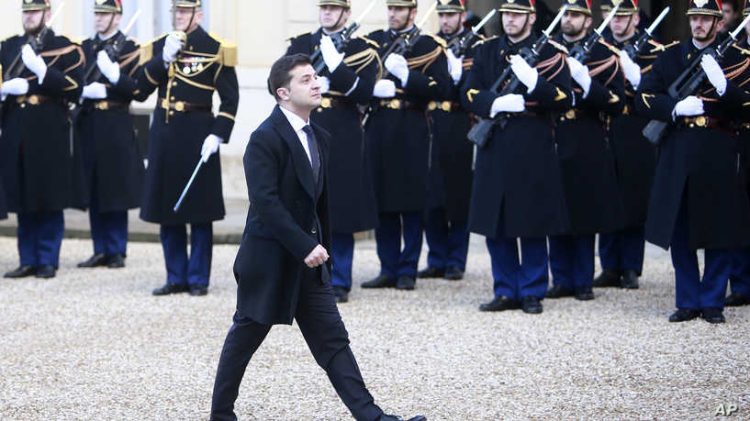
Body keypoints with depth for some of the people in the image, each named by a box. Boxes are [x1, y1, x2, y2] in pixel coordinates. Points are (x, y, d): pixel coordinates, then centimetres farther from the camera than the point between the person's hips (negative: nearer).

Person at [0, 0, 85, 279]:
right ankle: (28, 261, 11)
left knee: (50, 202, -1)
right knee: (22, 201, 5)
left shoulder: (65, 48, 1)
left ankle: (48, 261, 5)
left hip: (50, 134, -4)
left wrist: (41, 70, -19)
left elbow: (75, 89, -9)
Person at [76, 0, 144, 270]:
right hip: (89, 126, 4)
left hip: (116, 128, -4)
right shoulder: (85, 48, 13)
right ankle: (101, 251, 12)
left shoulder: (130, 50, 0)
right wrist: (86, 91, -11)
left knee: (116, 190, -1)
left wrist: (115, 78, -22)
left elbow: (138, 90, -7)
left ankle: (117, 252, 5)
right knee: (93, 192, 5)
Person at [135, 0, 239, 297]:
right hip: (164, 133, 5)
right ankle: (176, 277, 15)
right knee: (167, 210, 7)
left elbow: (230, 98, -3)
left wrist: (217, 135, -12)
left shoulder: (216, 49, -2)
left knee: (200, 211, 0)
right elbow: (140, 90, 1)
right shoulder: (158, 47, 10)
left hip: (197, 134, -4)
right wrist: (164, 59, -10)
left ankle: (198, 279, 7)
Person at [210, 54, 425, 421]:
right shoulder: (265, 138, -16)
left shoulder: (318, 137, 10)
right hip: (268, 259, -7)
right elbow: (266, 202, -23)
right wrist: (305, 246, -26)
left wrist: (322, 248, 15)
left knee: (333, 340, 2)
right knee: (245, 336, 6)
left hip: (308, 259, 7)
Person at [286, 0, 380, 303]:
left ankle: (339, 282, 5)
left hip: (343, 140, -2)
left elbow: (364, 94, -8)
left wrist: (336, 66, -20)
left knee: (341, 210, -1)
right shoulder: (300, 45, 12)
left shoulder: (362, 49, 3)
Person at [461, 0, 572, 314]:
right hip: (494, 148, 3)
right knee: (495, 224, 4)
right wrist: (497, 103, -14)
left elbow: (564, 99, -6)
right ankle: (506, 291, 14)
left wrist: (533, 81, -21)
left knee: (532, 225, 0)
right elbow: (470, 95, 5)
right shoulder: (486, 51, 12)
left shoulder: (550, 53, 2)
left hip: (533, 150, -3)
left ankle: (532, 292, 9)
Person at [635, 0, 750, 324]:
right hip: (678, 154, 2)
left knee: (719, 232, 1)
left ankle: (712, 302, 11)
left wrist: (723, 85, -21)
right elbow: (644, 98, 4)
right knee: (679, 231, 4)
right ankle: (688, 302, 14)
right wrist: (676, 107, -13)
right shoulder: (670, 57, 11)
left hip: (718, 157, -2)